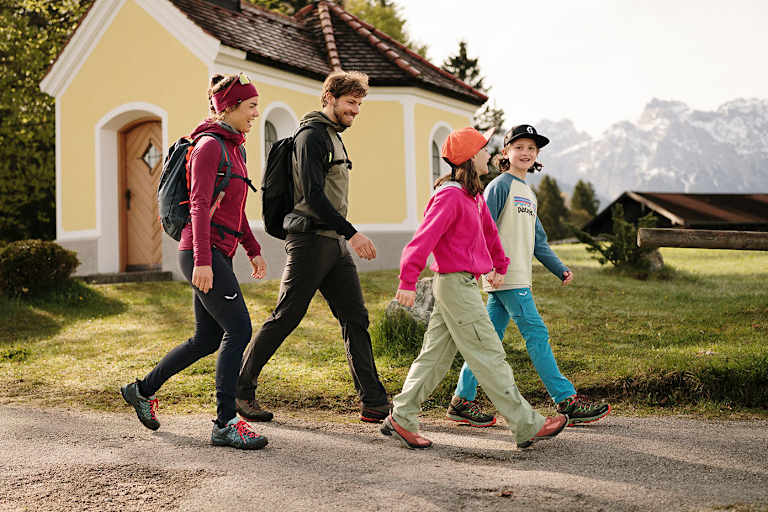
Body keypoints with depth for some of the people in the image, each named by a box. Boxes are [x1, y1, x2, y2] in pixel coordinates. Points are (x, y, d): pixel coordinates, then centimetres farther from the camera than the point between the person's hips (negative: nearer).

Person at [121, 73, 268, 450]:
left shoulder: (233, 148, 18)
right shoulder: (209, 145, -10)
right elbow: (200, 206, -17)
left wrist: (253, 250, 20)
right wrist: (202, 261, -23)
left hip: (217, 254, 10)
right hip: (203, 251, -10)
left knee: (207, 339, 13)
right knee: (239, 330, -12)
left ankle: (143, 390, 29)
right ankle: (225, 424, -7)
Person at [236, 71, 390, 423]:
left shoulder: (334, 137, 21)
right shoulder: (312, 135, -9)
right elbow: (314, 196, -19)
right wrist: (352, 233, -20)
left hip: (334, 243, 9)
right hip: (310, 239, -9)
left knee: (355, 319, 4)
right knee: (284, 318, -3)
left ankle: (374, 403, 5)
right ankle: (241, 390, 10)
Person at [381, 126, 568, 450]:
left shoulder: (474, 196, 14)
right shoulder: (450, 196, -16)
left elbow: (489, 231, 30)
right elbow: (425, 237, -24)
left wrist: (499, 265, 34)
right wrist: (408, 282, -30)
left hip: (462, 283, 10)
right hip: (457, 284, -10)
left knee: (436, 355, 11)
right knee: (489, 357, -3)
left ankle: (401, 418, 16)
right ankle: (527, 426, 4)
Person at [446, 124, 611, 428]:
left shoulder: (528, 194, 21)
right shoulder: (500, 185, -5)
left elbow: (538, 241, 23)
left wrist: (560, 269, 15)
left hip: (519, 276, 9)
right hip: (505, 277, -9)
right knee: (536, 333, -7)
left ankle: (462, 402, 12)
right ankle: (567, 402, -2)